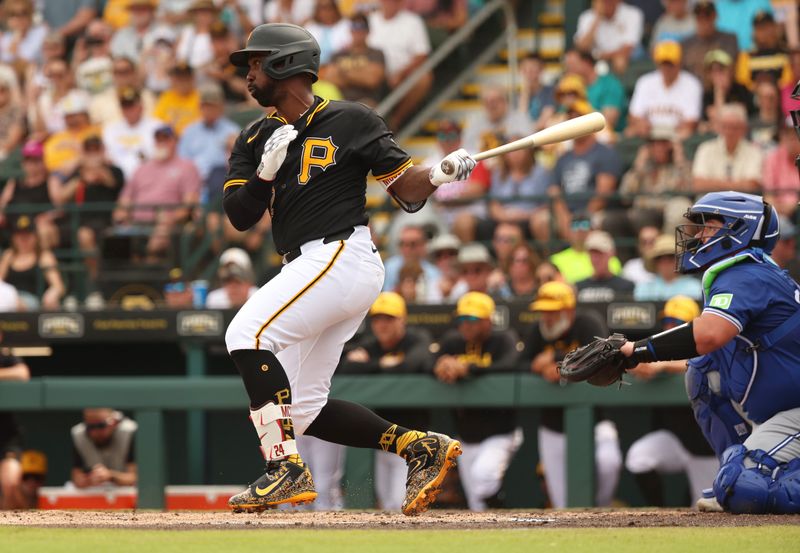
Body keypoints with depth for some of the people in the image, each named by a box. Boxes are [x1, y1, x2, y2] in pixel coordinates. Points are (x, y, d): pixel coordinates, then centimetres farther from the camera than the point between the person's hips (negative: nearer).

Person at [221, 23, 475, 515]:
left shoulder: (349, 120, -2)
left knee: (248, 332, -24)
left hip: (342, 255, -8)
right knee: (302, 410, 7)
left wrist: (439, 175, -21)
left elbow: (405, 187, -1)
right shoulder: (256, 139, 15)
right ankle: (421, 447, 9)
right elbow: (240, 216, 6)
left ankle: (288, 469, -25)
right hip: (308, 269, 8)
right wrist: (266, 173, -12)